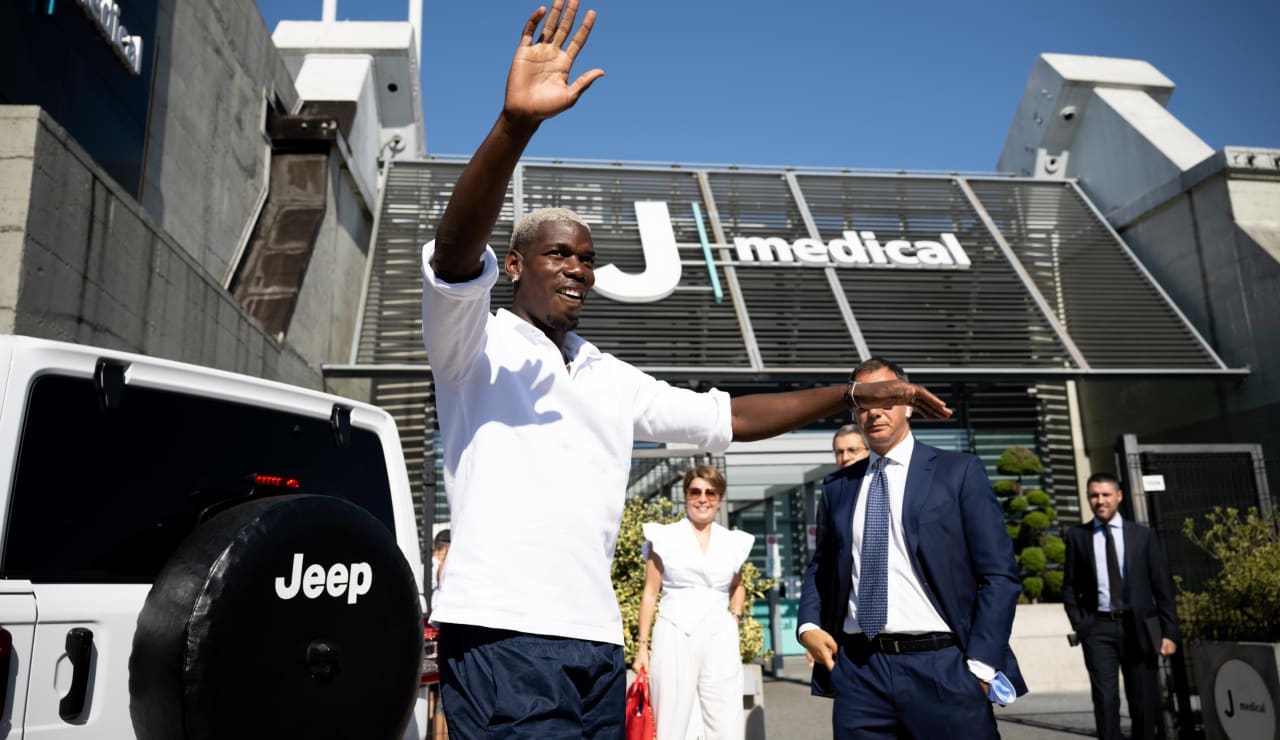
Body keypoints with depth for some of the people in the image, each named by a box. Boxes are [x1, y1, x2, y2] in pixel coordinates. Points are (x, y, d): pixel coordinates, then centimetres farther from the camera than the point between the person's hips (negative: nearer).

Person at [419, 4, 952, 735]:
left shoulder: (612, 380, 18)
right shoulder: (476, 344, 2)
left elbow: (728, 416, 20)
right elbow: (454, 250, -18)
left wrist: (853, 392, 15)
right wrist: (516, 123, -33)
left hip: (597, 643, 6)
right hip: (502, 635, -5)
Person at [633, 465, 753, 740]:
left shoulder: (733, 542, 10)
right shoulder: (664, 537, 2)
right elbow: (650, 593, 4)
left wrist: (735, 618, 10)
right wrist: (642, 646, 1)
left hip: (721, 639, 2)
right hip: (675, 637, -2)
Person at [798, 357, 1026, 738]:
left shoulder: (959, 471, 1)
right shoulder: (837, 486, 11)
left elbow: (999, 574, -2)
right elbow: (822, 566, 20)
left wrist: (981, 664, -9)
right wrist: (809, 625, 2)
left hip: (942, 667, -3)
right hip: (859, 671, 3)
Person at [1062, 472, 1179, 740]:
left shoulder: (1143, 535, 5)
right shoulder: (1077, 536, 4)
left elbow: (1162, 586, 4)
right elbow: (1069, 586, 7)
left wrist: (1169, 632, -1)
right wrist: (1079, 625, -2)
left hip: (1138, 627, 1)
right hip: (1098, 627, -1)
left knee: (1144, 701, 7)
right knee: (1105, 699, -6)